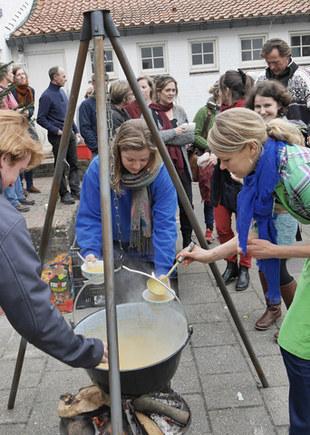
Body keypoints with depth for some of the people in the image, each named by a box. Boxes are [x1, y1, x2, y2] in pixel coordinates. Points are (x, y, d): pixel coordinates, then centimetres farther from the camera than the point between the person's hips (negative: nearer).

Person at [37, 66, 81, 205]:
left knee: (74, 164, 8)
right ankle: (64, 194, 9)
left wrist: (76, 131, 15)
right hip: (58, 136, -8)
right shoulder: (47, 96, -12)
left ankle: (76, 191, 14)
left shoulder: (62, 92, 12)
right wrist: (57, 131, -16)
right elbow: (41, 119, -13)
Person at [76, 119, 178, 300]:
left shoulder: (161, 173, -20)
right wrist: (90, 251, -28)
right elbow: (90, 217, -13)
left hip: (146, 250, 1)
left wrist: (163, 270, -29)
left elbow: (165, 224, -22)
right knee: (122, 295, -10)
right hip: (112, 244, 0)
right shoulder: (99, 168, -18)